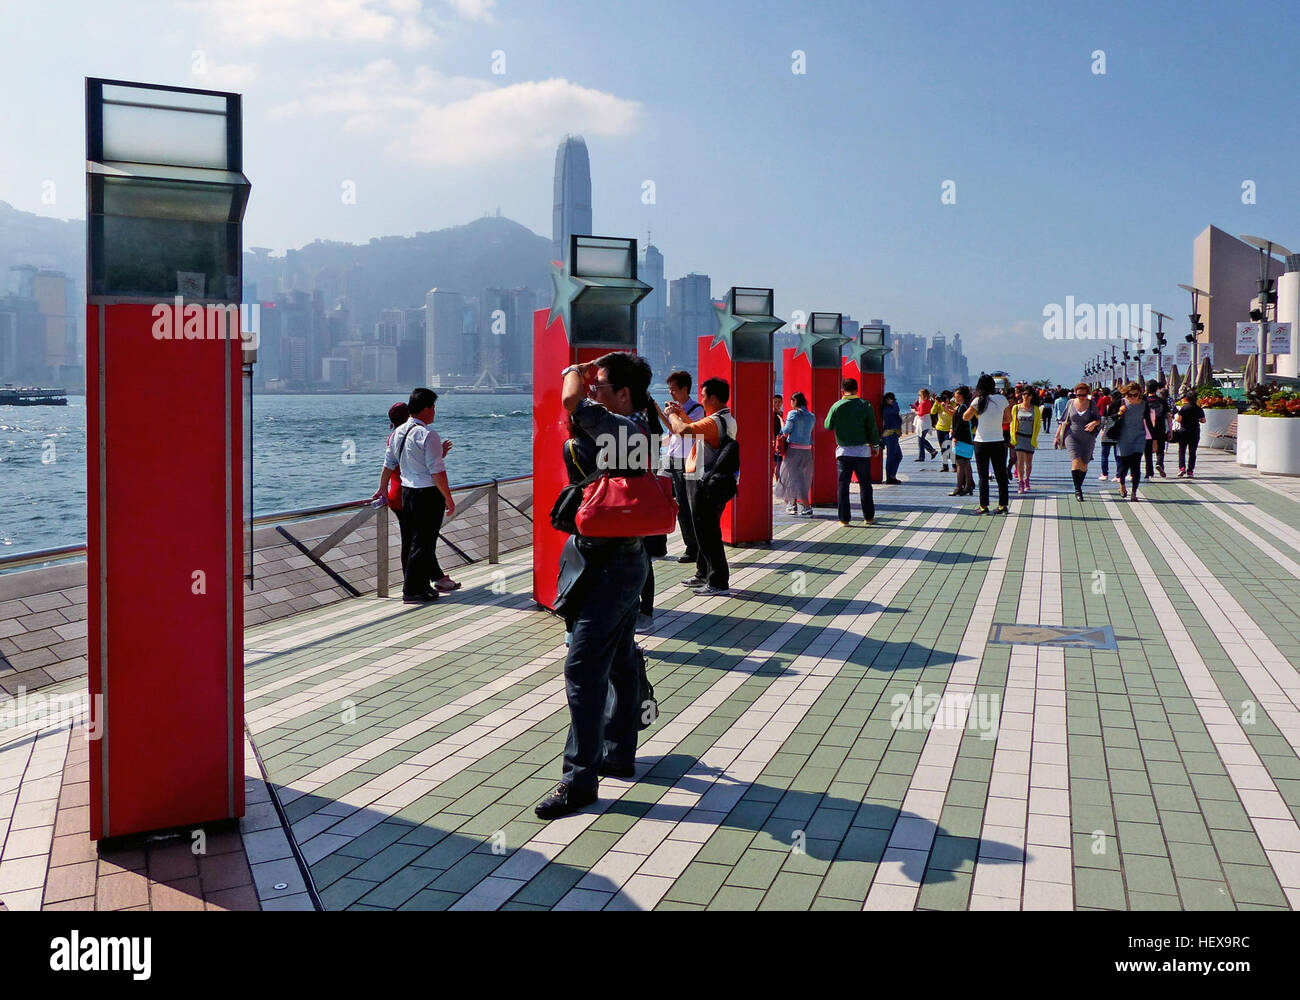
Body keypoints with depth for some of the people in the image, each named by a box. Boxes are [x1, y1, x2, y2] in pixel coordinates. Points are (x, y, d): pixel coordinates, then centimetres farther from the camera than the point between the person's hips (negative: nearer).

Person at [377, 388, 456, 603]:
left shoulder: (398, 432, 9)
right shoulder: (428, 435, -16)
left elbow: (389, 463, 18)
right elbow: (437, 471, -18)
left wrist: (383, 489, 29)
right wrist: (448, 498, -12)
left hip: (406, 491, 9)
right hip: (428, 494, -9)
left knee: (413, 539, 16)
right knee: (422, 542, -3)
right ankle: (412, 591, 1)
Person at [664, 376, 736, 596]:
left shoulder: (715, 422, -21)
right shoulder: (727, 420, 13)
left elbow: (683, 430, -31)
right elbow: (698, 431, 28)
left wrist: (672, 415, -11)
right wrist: (682, 414, 21)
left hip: (703, 485, -10)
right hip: (709, 483, 10)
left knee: (707, 533, -5)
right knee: (705, 531, 20)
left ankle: (719, 582, -2)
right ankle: (704, 575, 31)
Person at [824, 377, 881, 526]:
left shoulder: (836, 406, -5)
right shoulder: (865, 405, -4)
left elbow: (828, 426, 5)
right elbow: (872, 428, -2)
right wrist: (875, 445, 10)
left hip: (843, 451, 0)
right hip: (862, 451, 0)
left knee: (843, 485, 4)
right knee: (865, 484, 10)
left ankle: (844, 518, 2)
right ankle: (869, 516, 15)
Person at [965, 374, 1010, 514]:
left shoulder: (979, 401, -9)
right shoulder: (1002, 399, -1)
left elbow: (966, 417, 2)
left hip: (981, 443, -2)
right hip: (999, 442, 2)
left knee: (983, 476, 4)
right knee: (1001, 475, 10)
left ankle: (984, 505, 3)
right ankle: (1003, 504, 11)